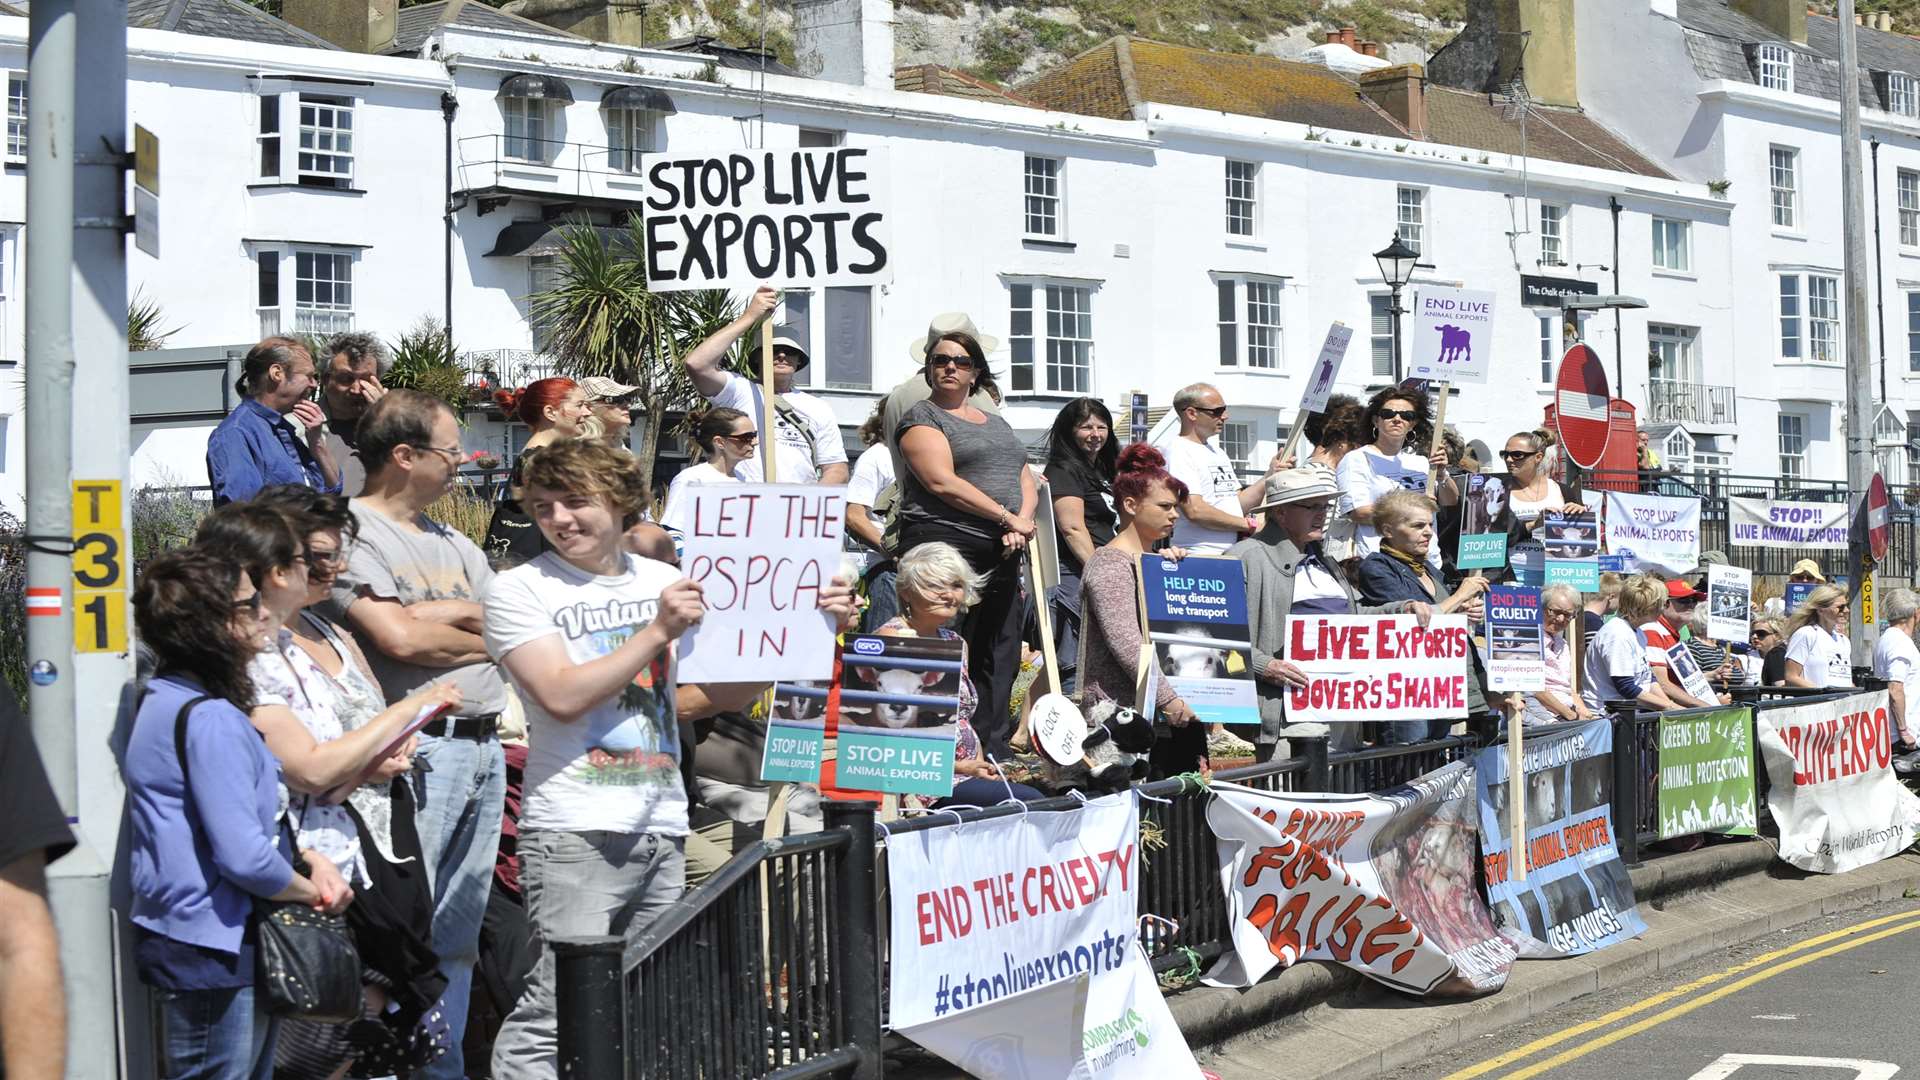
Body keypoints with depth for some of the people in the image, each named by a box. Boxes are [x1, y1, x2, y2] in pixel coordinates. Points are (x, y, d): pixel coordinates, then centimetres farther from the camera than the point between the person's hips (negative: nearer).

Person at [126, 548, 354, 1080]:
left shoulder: (169, 699, 11)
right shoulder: (209, 721, -22)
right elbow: (245, 857, -27)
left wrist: (309, 859, 4)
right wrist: (311, 891, -9)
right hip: (212, 955, -10)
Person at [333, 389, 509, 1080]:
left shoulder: (451, 543, 21)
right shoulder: (351, 531, -4)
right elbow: (398, 640, -15)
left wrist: (441, 612, -4)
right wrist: (483, 638, 1)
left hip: (483, 748, 8)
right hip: (418, 750, -8)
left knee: (458, 937, 12)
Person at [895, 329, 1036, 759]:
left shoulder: (996, 424, 24)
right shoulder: (922, 418, 0)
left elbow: (1026, 480, 18)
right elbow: (943, 483, -13)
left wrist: (1024, 520, -5)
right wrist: (1008, 518, -14)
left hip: (1001, 554, 7)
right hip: (947, 545, -7)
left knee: (999, 658, 6)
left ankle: (994, 752, 10)